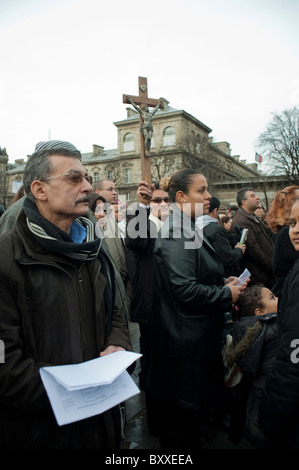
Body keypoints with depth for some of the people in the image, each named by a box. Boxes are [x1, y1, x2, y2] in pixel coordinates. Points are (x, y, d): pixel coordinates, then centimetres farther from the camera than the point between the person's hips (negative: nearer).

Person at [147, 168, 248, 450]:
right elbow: (185, 290, -27)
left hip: (197, 338, 10)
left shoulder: (188, 230, 12)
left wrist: (223, 284, 5)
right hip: (186, 344, -10)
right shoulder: (177, 233, -21)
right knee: (182, 413, 8)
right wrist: (227, 295, -15)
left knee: (192, 408, 24)